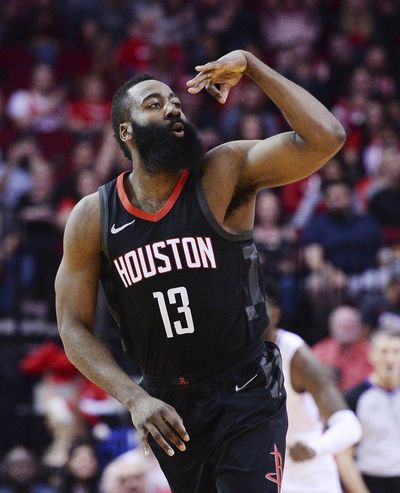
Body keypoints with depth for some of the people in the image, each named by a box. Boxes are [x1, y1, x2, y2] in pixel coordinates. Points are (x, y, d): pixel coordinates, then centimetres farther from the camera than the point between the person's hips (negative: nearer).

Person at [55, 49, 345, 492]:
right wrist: (135, 399, -17)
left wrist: (249, 65, -21)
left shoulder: (225, 174, -10)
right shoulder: (92, 218, -5)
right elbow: (73, 327, -4)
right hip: (167, 405, 3)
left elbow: (325, 138, -23)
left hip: (246, 395, -3)